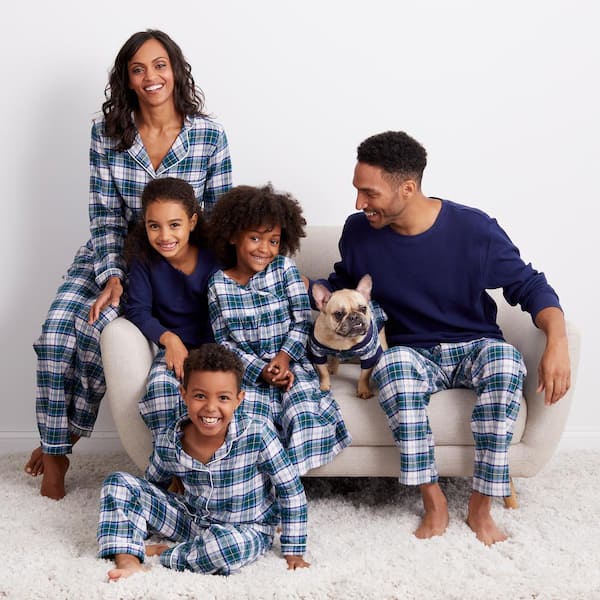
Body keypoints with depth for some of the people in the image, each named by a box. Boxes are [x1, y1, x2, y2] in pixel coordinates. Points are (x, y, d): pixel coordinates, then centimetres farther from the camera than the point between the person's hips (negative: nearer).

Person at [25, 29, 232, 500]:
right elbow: (105, 213, -4)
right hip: (114, 254, 3)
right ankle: (55, 446, 1)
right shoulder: (107, 132, -4)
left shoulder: (209, 135, -8)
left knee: (93, 327, -25)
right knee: (55, 333, -19)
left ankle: (62, 442, -3)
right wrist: (112, 275, -18)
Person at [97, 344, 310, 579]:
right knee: (119, 483, -9)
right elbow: (152, 487, 10)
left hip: (245, 531, -4)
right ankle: (128, 560, -23)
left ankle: (165, 555, -14)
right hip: (191, 520, 4)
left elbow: (291, 489, -14)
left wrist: (293, 552, -11)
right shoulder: (167, 443, -13)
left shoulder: (256, 436, -24)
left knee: (229, 544, -42)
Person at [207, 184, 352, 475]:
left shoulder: (284, 268, -2)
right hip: (247, 369, 0)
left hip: (289, 361, 0)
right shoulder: (219, 284, -3)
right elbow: (223, 340, -2)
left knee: (304, 413, -24)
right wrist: (260, 370, -13)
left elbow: (302, 321, -2)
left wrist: (284, 358, -16)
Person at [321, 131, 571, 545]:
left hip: (475, 348, -1)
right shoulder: (358, 232, -6)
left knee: (504, 360, -37)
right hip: (413, 353, 1)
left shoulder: (474, 229, -15)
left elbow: (530, 286, -8)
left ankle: (481, 506, -25)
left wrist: (557, 342, -25)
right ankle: (434, 502, -26)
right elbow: (343, 285, 15)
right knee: (393, 366, -36)